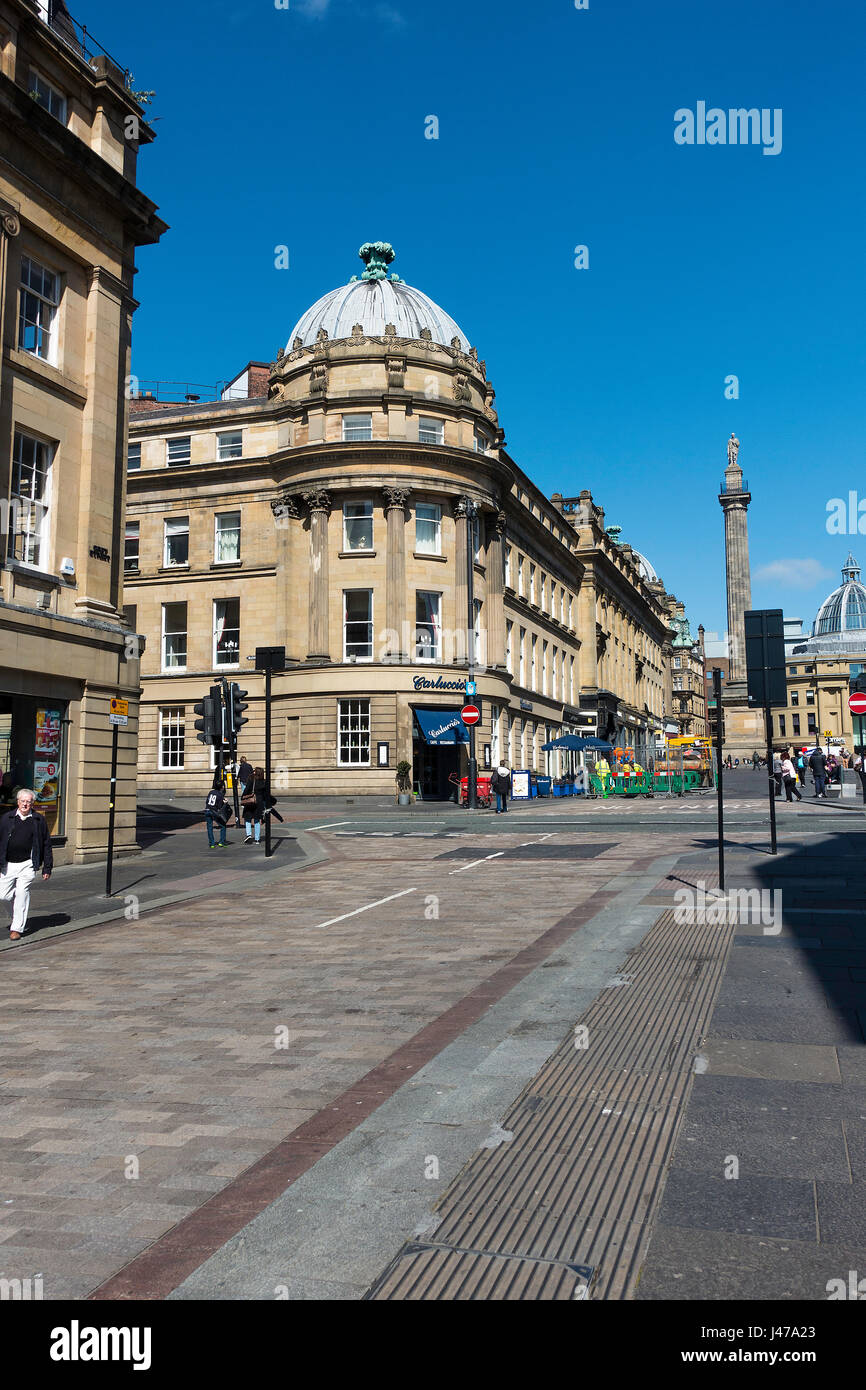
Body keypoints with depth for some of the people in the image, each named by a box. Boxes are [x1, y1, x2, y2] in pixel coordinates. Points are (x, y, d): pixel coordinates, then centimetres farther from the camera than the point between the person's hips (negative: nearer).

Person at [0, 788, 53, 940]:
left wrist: (47, 868, 4)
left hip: (27, 865, -2)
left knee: (22, 894, -6)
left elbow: (46, 845, 7)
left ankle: (17, 928, 4)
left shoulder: (39, 820, 4)